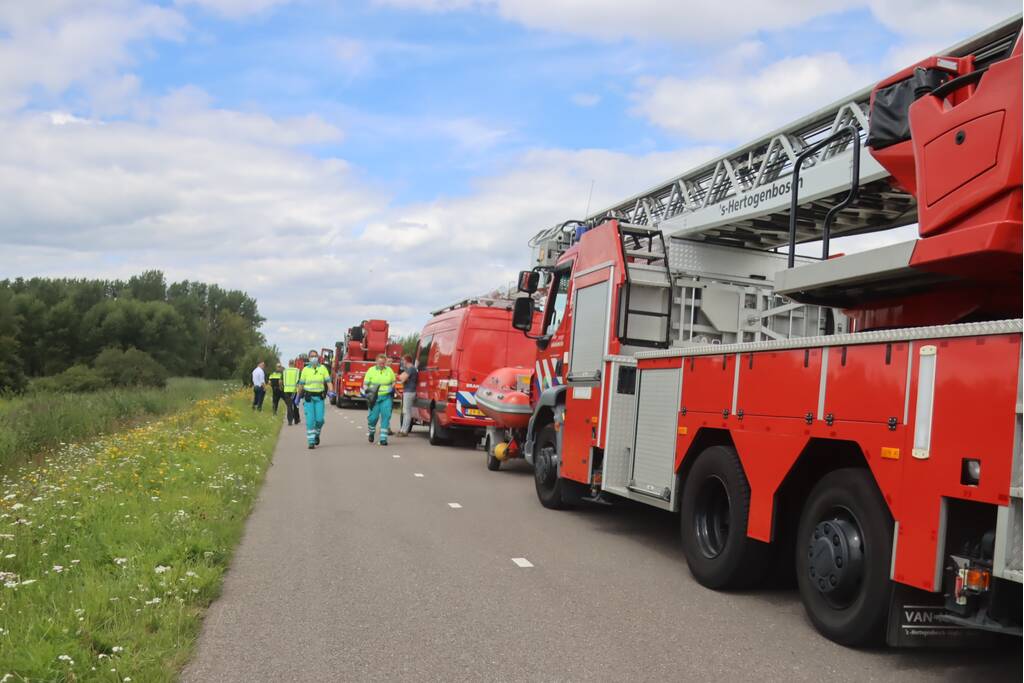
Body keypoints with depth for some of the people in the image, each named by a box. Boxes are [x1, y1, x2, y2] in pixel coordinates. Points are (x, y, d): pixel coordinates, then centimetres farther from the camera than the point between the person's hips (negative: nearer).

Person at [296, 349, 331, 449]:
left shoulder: (323, 368, 3)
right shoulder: (305, 369, 3)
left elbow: (328, 381, -4)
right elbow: (301, 384, 8)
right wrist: (298, 396, 10)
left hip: (319, 397, 1)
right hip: (309, 397, 0)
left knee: (320, 419, -4)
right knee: (310, 420, -5)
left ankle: (317, 434, 26)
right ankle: (311, 441, 1)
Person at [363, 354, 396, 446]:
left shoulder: (389, 370, 8)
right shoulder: (371, 370, 3)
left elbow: (393, 382, 20)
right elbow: (365, 384, 5)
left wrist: (392, 388, 3)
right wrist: (367, 390, -10)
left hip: (386, 397, 1)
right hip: (374, 397, -1)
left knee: (386, 416, -9)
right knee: (373, 417, 0)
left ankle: (383, 438, -5)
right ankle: (371, 433, 31)